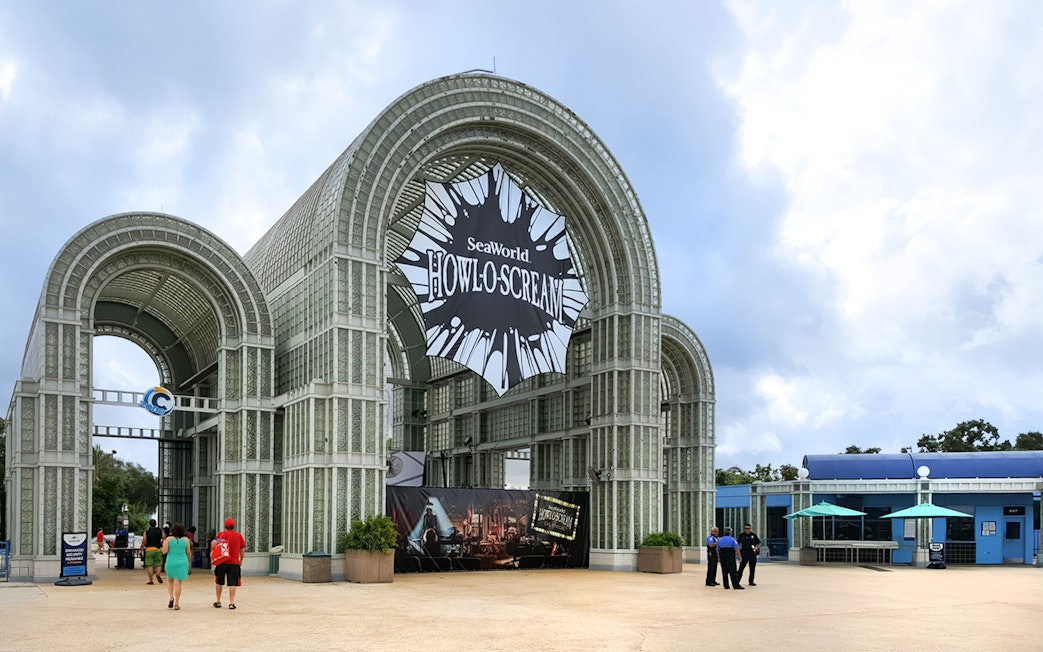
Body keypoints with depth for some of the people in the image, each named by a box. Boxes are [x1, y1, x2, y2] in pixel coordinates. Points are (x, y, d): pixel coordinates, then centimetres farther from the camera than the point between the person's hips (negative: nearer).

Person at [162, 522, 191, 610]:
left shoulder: (169, 539, -3)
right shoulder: (186, 540, 0)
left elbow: (164, 551, -6)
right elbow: (188, 552, 5)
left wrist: (164, 544, 12)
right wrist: (189, 558, 24)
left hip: (170, 563, 0)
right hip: (182, 563, 0)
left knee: (170, 581, 20)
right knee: (178, 583, 3)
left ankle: (171, 597, 1)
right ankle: (176, 603, 2)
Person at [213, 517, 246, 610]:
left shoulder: (221, 534, -2)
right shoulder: (239, 535, 3)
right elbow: (242, 550, 7)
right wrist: (241, 560, 19)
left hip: (222, 562, 0)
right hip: (234, 562, 0)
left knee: (219, 582, 16)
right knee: (232, 583, 1)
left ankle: (218, 602, 23)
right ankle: (231, 603, -4)